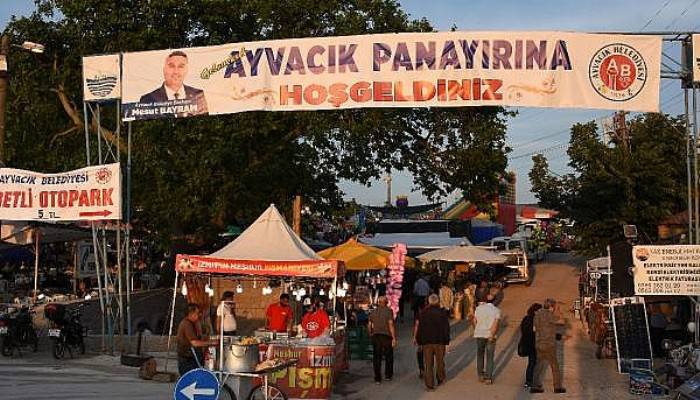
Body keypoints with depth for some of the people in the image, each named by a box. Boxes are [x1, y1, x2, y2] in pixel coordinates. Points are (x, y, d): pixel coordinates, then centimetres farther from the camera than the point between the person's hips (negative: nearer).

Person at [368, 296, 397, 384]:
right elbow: (390, 325, -13)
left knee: (376, 357, 5)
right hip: (386, 336, -3)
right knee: (388, 356, 14)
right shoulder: (388, 311, -7)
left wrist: (371, 335, 19)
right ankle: (388, 375, 21)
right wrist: (394, 338, -13)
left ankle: (377, 378, 3)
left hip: (376, 336, 3)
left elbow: (369, 325, 5)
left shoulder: (373, 312, 6)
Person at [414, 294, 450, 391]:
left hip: (426, 342, 0)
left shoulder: (423, 313, -2)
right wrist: (446, 341, 4)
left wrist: (418, 340, 7)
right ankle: (440, 379, 31)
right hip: (439, 342, 0)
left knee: (428, 364, 4)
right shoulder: (442, 313, -4)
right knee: (440, 361, 19)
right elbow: (446, 328, -3)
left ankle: (429, 384, 2)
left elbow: (419, 327, -1)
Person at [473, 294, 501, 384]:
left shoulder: (478, 308, 1)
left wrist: (476, 331, 12)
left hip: (479, 334, 2)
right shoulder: (496, 310, -5)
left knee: (480, 355, 18)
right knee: (490, 357, 5)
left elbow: (475, 321, 1)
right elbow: (495, 324, -15)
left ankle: (480, 375, 21)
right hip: (490, 335, -2)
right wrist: (492, 335, -16)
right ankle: (488, 378, 3)